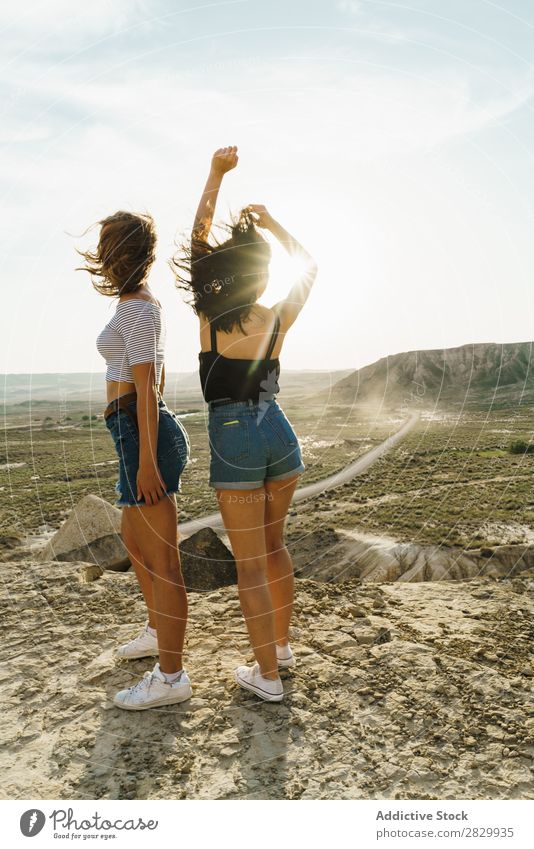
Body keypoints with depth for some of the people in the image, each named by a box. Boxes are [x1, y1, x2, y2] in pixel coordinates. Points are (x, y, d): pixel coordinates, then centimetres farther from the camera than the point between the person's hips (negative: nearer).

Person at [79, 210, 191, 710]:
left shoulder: (135, 309, -12)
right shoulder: (146, 305, 17)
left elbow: (147, 387, -17)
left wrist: (146, 459, -18)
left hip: (140, 432, -11)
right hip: (143, 431, 11)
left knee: (161, 558, -3)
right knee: (134, 541, 23)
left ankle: (170, 677, 11)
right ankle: (157, 632, 42)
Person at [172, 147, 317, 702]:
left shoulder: (208, 314, -8)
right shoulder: (277, 321, -3)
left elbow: (198, 234, 4)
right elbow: (309, 267, 17)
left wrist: (216, 173, 11)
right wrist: (272, 225, 20)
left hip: (233, 440, -4)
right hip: (278, 433, 4)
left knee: (250, 565, 5)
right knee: (273, 546, 21)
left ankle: (267, 675, 15)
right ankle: (281, 646, 35)